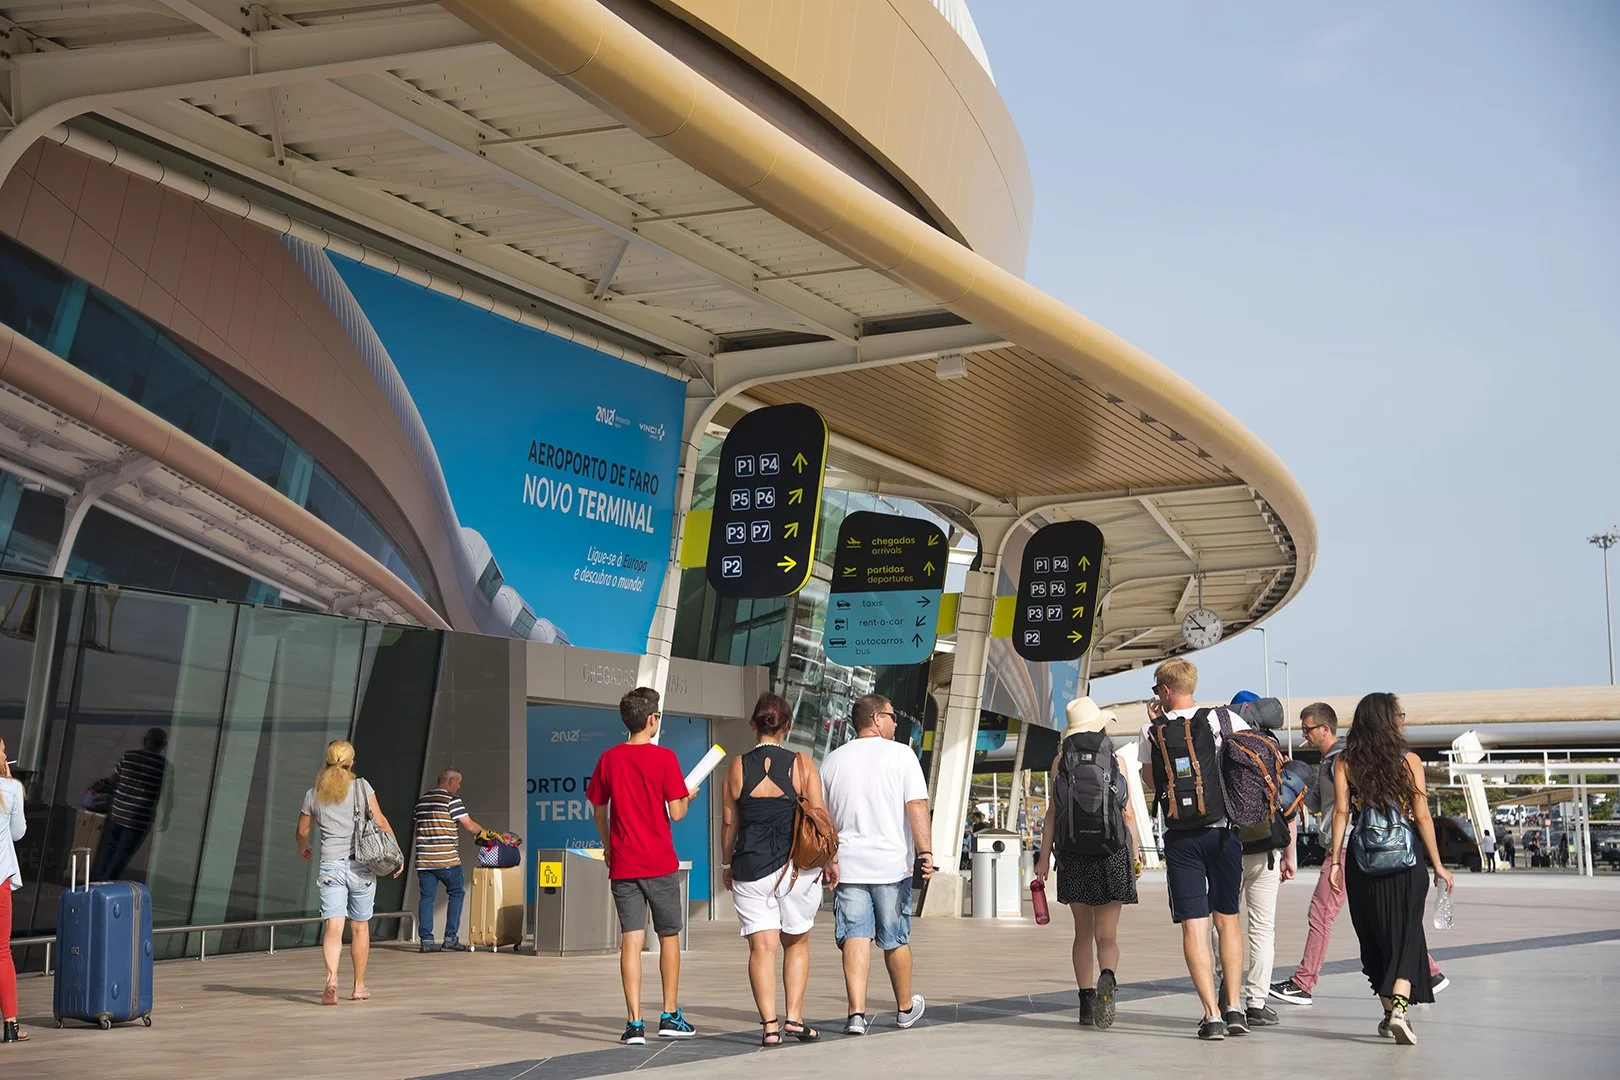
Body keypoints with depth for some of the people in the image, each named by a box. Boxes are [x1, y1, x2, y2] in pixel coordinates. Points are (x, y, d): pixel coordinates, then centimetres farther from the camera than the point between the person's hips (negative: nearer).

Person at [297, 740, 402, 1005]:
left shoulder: (313, 794, 6)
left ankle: (331, 979, -29)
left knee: (333, 926, -6)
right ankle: (359, 986, 22)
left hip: (330, 865, 1)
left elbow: (302, 831, 18)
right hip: (361, 864, -1)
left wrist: (303, 849, 40)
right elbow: (380, 822, -5)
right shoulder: (361, 787, -1)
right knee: (360, 927, 12)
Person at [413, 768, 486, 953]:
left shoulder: (421, 800, 14)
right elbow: (470, 826, -8)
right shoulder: (451, 800, -7)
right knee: (456, 894, 6)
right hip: (447, 859, -6)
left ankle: (426, 940, 3)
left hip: (423, 859, 6)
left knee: (427, 897, 7)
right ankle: (450, 939, 3)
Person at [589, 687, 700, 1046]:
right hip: (660, 863, -3)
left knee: (631, 941, 1)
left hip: (623, 864, 3)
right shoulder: (664, 757, -9)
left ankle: (635, 1024, -4)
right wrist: (687, 796, 12)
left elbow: (599, 811, 10)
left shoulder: (609, 759, 2)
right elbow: (676, 813, -10)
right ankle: (670, 1017, 18)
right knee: (669, 936, 12)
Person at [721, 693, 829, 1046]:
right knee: (797, 942, 17)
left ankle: (770, 1024, -6)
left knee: (762, 945, 2)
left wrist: (727, 865, 18)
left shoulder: (737, 768, 0)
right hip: (797, 868, 0)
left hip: (751, 869, 0)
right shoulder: (802, 764, -3)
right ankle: (794, 1017, 11)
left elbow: (729, 826, 4)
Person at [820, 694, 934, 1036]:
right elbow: (917, 806, -12)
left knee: (855, 937, 0)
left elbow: (822, 817, 11)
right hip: (891, 864, -2)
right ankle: (905, 1008, 27)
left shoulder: (833, 760, 9)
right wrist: (924, 852, -14)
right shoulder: (900, 754, -3)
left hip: (847, 865, 2)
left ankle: (857, 1013, -12)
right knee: (896, 940, 11)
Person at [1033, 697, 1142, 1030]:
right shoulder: (1117, 760, 3)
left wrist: (1044, 855, 3)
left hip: (1074, 850, 1)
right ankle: (1107, 979, -31)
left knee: (1083, 933, 13)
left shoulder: (1061, 760, 3)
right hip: (1113, 850, -1)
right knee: (1106, 934, -2)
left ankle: (1087, 1002, 12)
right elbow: (1128, 814, 4)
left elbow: (1053, 812, 0)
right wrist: (1136, 853, 12)